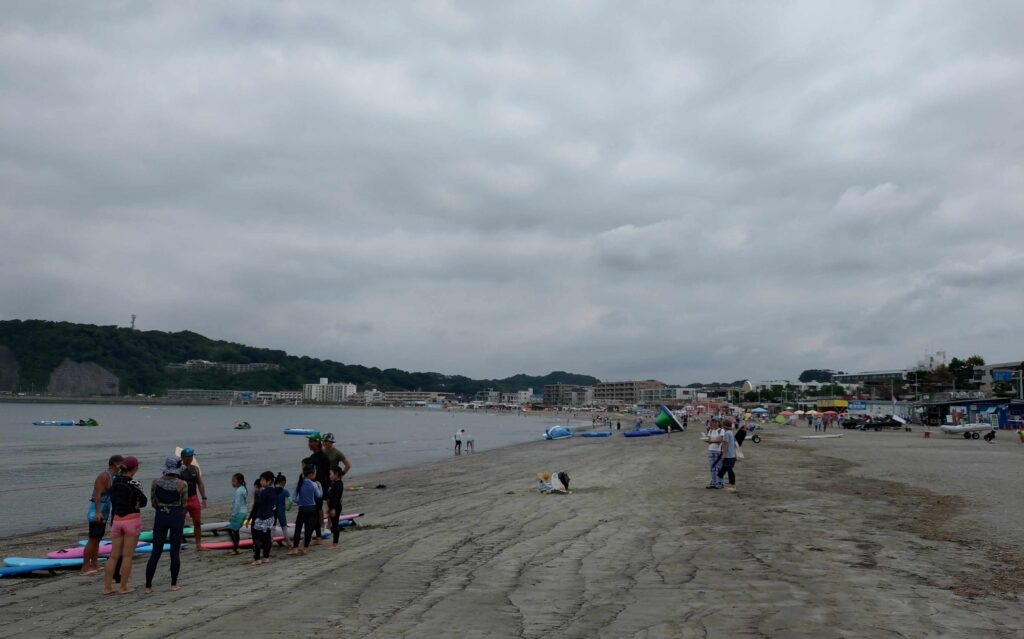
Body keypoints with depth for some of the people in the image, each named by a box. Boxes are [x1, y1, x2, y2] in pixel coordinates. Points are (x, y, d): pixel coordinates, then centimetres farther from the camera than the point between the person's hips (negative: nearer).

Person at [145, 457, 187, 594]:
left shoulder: (155, 482, -2)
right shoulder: (182, 484, -9)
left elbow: (153, 503, 5)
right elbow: (184, 505, -3)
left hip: (160, 517, 2)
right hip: (177, 517, -2)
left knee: (155, 552, 7)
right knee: (175, 551, 7)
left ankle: (148, 586, 5)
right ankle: (174, 584, 11)